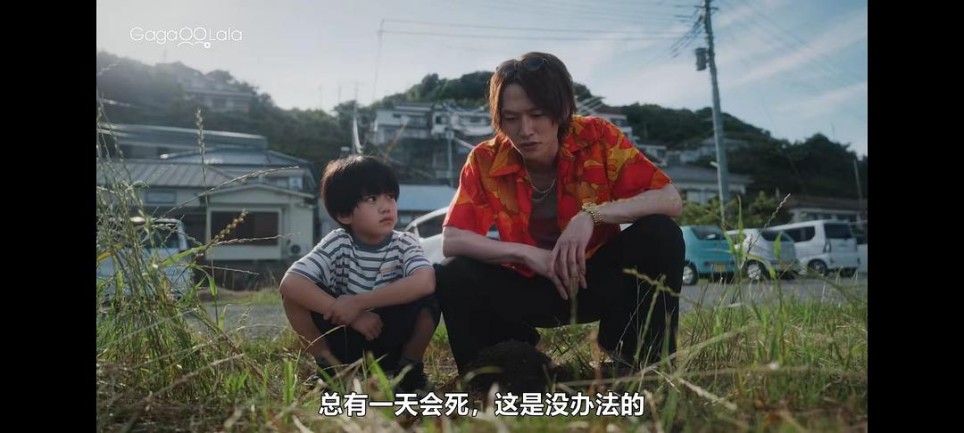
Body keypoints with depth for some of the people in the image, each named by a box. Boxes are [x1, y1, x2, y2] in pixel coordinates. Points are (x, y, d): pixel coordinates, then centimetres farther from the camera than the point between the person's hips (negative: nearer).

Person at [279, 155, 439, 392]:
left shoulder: (404, 244, -12)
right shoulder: (337, 244, -12)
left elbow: (425, 282, -35)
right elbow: (289, 283, -26)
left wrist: (358, 303, -34)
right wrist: (350, 315, -31)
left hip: (392, 343, 0)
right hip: (345, 341, 1)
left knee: (429, 293, -29)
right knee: (296, 292, -21)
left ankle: (409, 366, -4)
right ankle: (330, 366, -2)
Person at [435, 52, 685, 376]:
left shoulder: (597, 138, -16)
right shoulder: (485, 161, -14)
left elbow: (671, 200, -22)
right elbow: (451, 241, -19)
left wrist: (593, 214, -36)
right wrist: (527, 253, -32)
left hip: (599, 277, 0)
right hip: (532, 286, 1)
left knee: (660, 234, -27)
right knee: (451, 278, -25)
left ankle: (644, 366, -12)